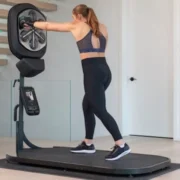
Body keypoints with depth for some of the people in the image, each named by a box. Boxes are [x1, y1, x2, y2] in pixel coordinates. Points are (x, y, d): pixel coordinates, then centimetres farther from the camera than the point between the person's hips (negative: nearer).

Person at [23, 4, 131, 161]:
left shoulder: (77, 26, 5)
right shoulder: (102, 28, 17)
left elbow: (49, 26, 16)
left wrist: (32, 24, 29)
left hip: (92, 72, -7)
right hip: (105, 70, 7)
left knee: (100, 110, -7)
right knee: (87, 106, 19)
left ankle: (122, 145, -13)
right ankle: (88, 144, 25)